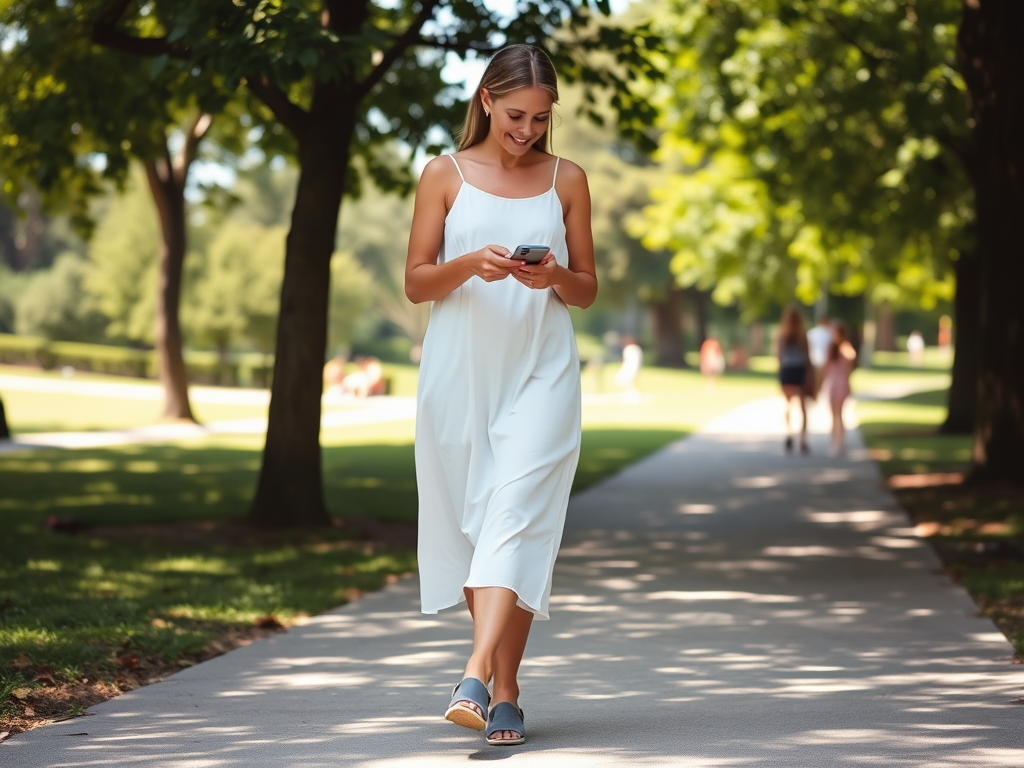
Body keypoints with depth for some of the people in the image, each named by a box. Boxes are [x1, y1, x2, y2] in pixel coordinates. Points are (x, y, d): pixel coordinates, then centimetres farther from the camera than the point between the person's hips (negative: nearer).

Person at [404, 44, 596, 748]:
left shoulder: (567, 180, 9)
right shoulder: (445, 175, 6)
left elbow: (588, 291, 12)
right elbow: (416, 283, 4)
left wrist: (555, 278, -11)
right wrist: (470, 265, -15)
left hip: (541, 374, -1)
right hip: (459, 372, 1)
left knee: (515, 520, -15)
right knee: (471, 522, 5)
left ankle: (479, 680, -24)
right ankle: (507, 684, 17)